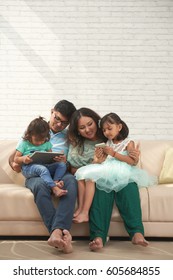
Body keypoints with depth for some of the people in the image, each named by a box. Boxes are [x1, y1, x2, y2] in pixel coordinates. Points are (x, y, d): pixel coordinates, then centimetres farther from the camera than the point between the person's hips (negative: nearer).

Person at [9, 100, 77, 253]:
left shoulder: (69, 137, 20)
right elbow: (13, 156, 20)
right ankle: (63, 234, -49)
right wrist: (14, 164, -5)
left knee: (71, 180, -37)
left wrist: (66, 162, -11)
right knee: (41, 185, -39)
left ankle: (56, 232, -52)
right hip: (36, 175, 0)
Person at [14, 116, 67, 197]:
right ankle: (54, 188, -48)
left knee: (62, 164, -15)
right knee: (42, 169, -38)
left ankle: (55, 181, -35)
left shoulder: (47, 143, 15)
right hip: (28, 168, -5)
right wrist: (23, 159, -21)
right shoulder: (23, 143, 4)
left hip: (45, 165, 5)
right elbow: (16, 159, 3)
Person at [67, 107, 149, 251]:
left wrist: (135, 159, -14)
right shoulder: (76, 146, 10)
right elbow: (74, 171, 3)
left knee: (128, 184, -35)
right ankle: (98, 236, -49)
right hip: (94, 179, -1)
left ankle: (137, 232, -45)